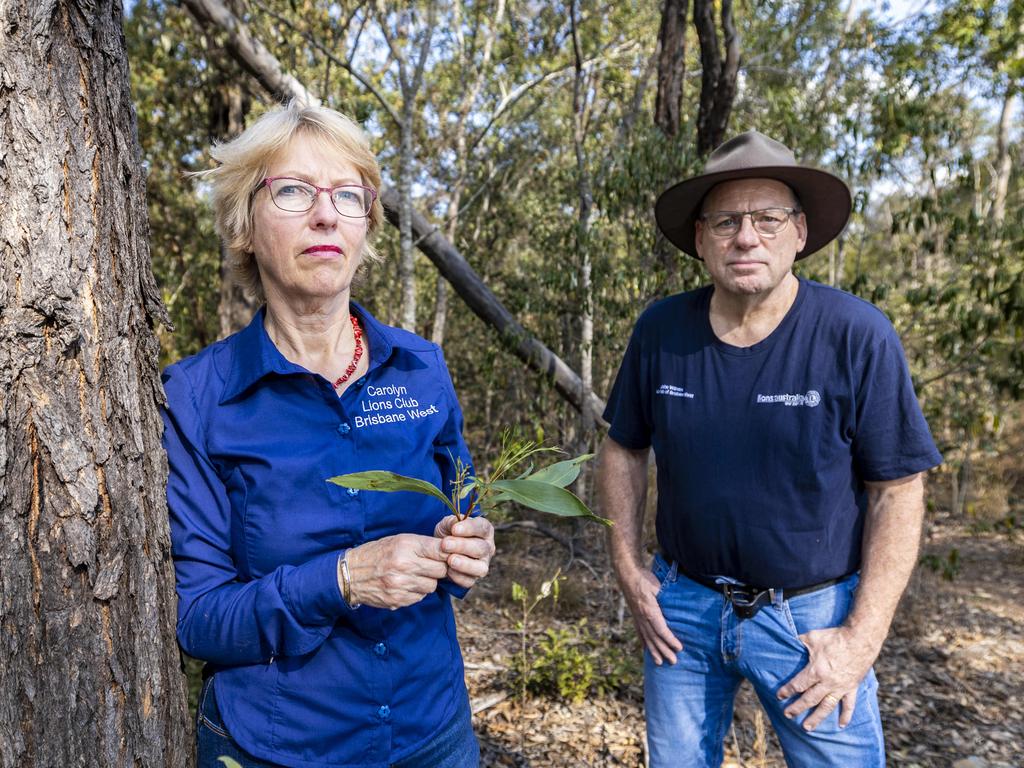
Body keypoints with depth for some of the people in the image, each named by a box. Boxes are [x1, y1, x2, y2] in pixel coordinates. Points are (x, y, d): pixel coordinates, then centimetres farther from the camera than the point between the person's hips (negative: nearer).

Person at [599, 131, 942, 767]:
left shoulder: (857, 336, -15)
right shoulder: (660, 332, -8)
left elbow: (898, 492, -9)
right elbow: (624, 450, 5)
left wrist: (863, 637, -13)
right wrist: (629, 570, 0)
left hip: (811, 614, -2)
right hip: (682, 606, 3)